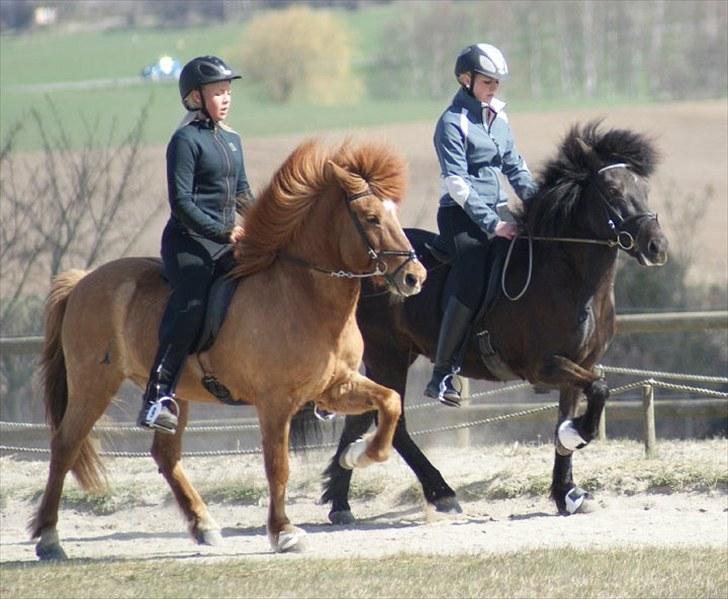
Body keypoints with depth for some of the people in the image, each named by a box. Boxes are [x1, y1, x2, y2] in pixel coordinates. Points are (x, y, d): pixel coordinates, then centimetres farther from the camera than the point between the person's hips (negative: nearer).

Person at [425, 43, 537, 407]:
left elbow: (515, 169, 21)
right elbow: (457, 182, -14)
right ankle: (441, 375, -27)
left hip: (495, 212, 8)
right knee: (472, 283, -26)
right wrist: (491, 225, -19)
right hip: (461, 216, -8)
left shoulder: (498, 120, 16)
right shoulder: (453, 122, -7)